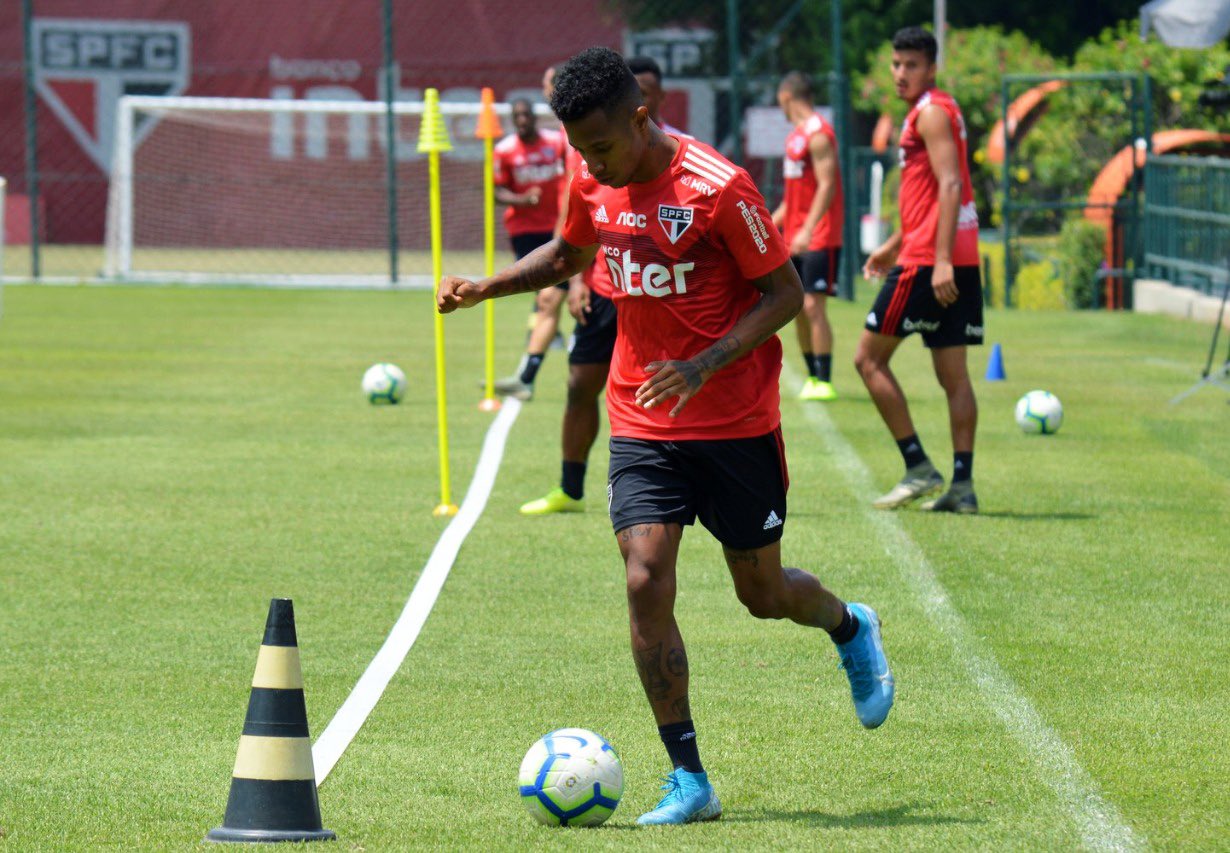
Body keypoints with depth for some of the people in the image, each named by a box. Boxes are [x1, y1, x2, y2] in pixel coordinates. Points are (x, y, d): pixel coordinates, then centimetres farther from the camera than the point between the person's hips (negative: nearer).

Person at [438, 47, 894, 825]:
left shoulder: (717, 188, -20)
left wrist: (703, 367, -25)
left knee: (763, 593, 9)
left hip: (736, 425, -4)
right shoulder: (594, 185, -1)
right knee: (646, 581, -13)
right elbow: (570, 253, 21)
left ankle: (851, 627, 47)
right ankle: (690, 782, -7)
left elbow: (785, 293, -14)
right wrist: (486, 287, 4)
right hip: (642, 427, 4)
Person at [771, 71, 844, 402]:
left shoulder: (818, 135, -13)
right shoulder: (796, 135, 17)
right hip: (796, 238, 10)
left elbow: (826, 186, -21)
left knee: (813, 306, -13)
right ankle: (813, 378, 14)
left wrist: (808, 230, -28)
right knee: (796, 308, 9)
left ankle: (824, 382, -14)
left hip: (819, 238, -10)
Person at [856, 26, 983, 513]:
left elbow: (950, 185, -19)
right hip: (959, 264, 9)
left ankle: (919, 468, -5)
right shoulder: (937, 111, 20)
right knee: (953, 376, 6)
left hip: (928, 262, -9)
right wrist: (893, 247, 33)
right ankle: (962, 485, 2)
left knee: (869, 358, -1)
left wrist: (941, 259, -26)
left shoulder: (931, 112, -9)